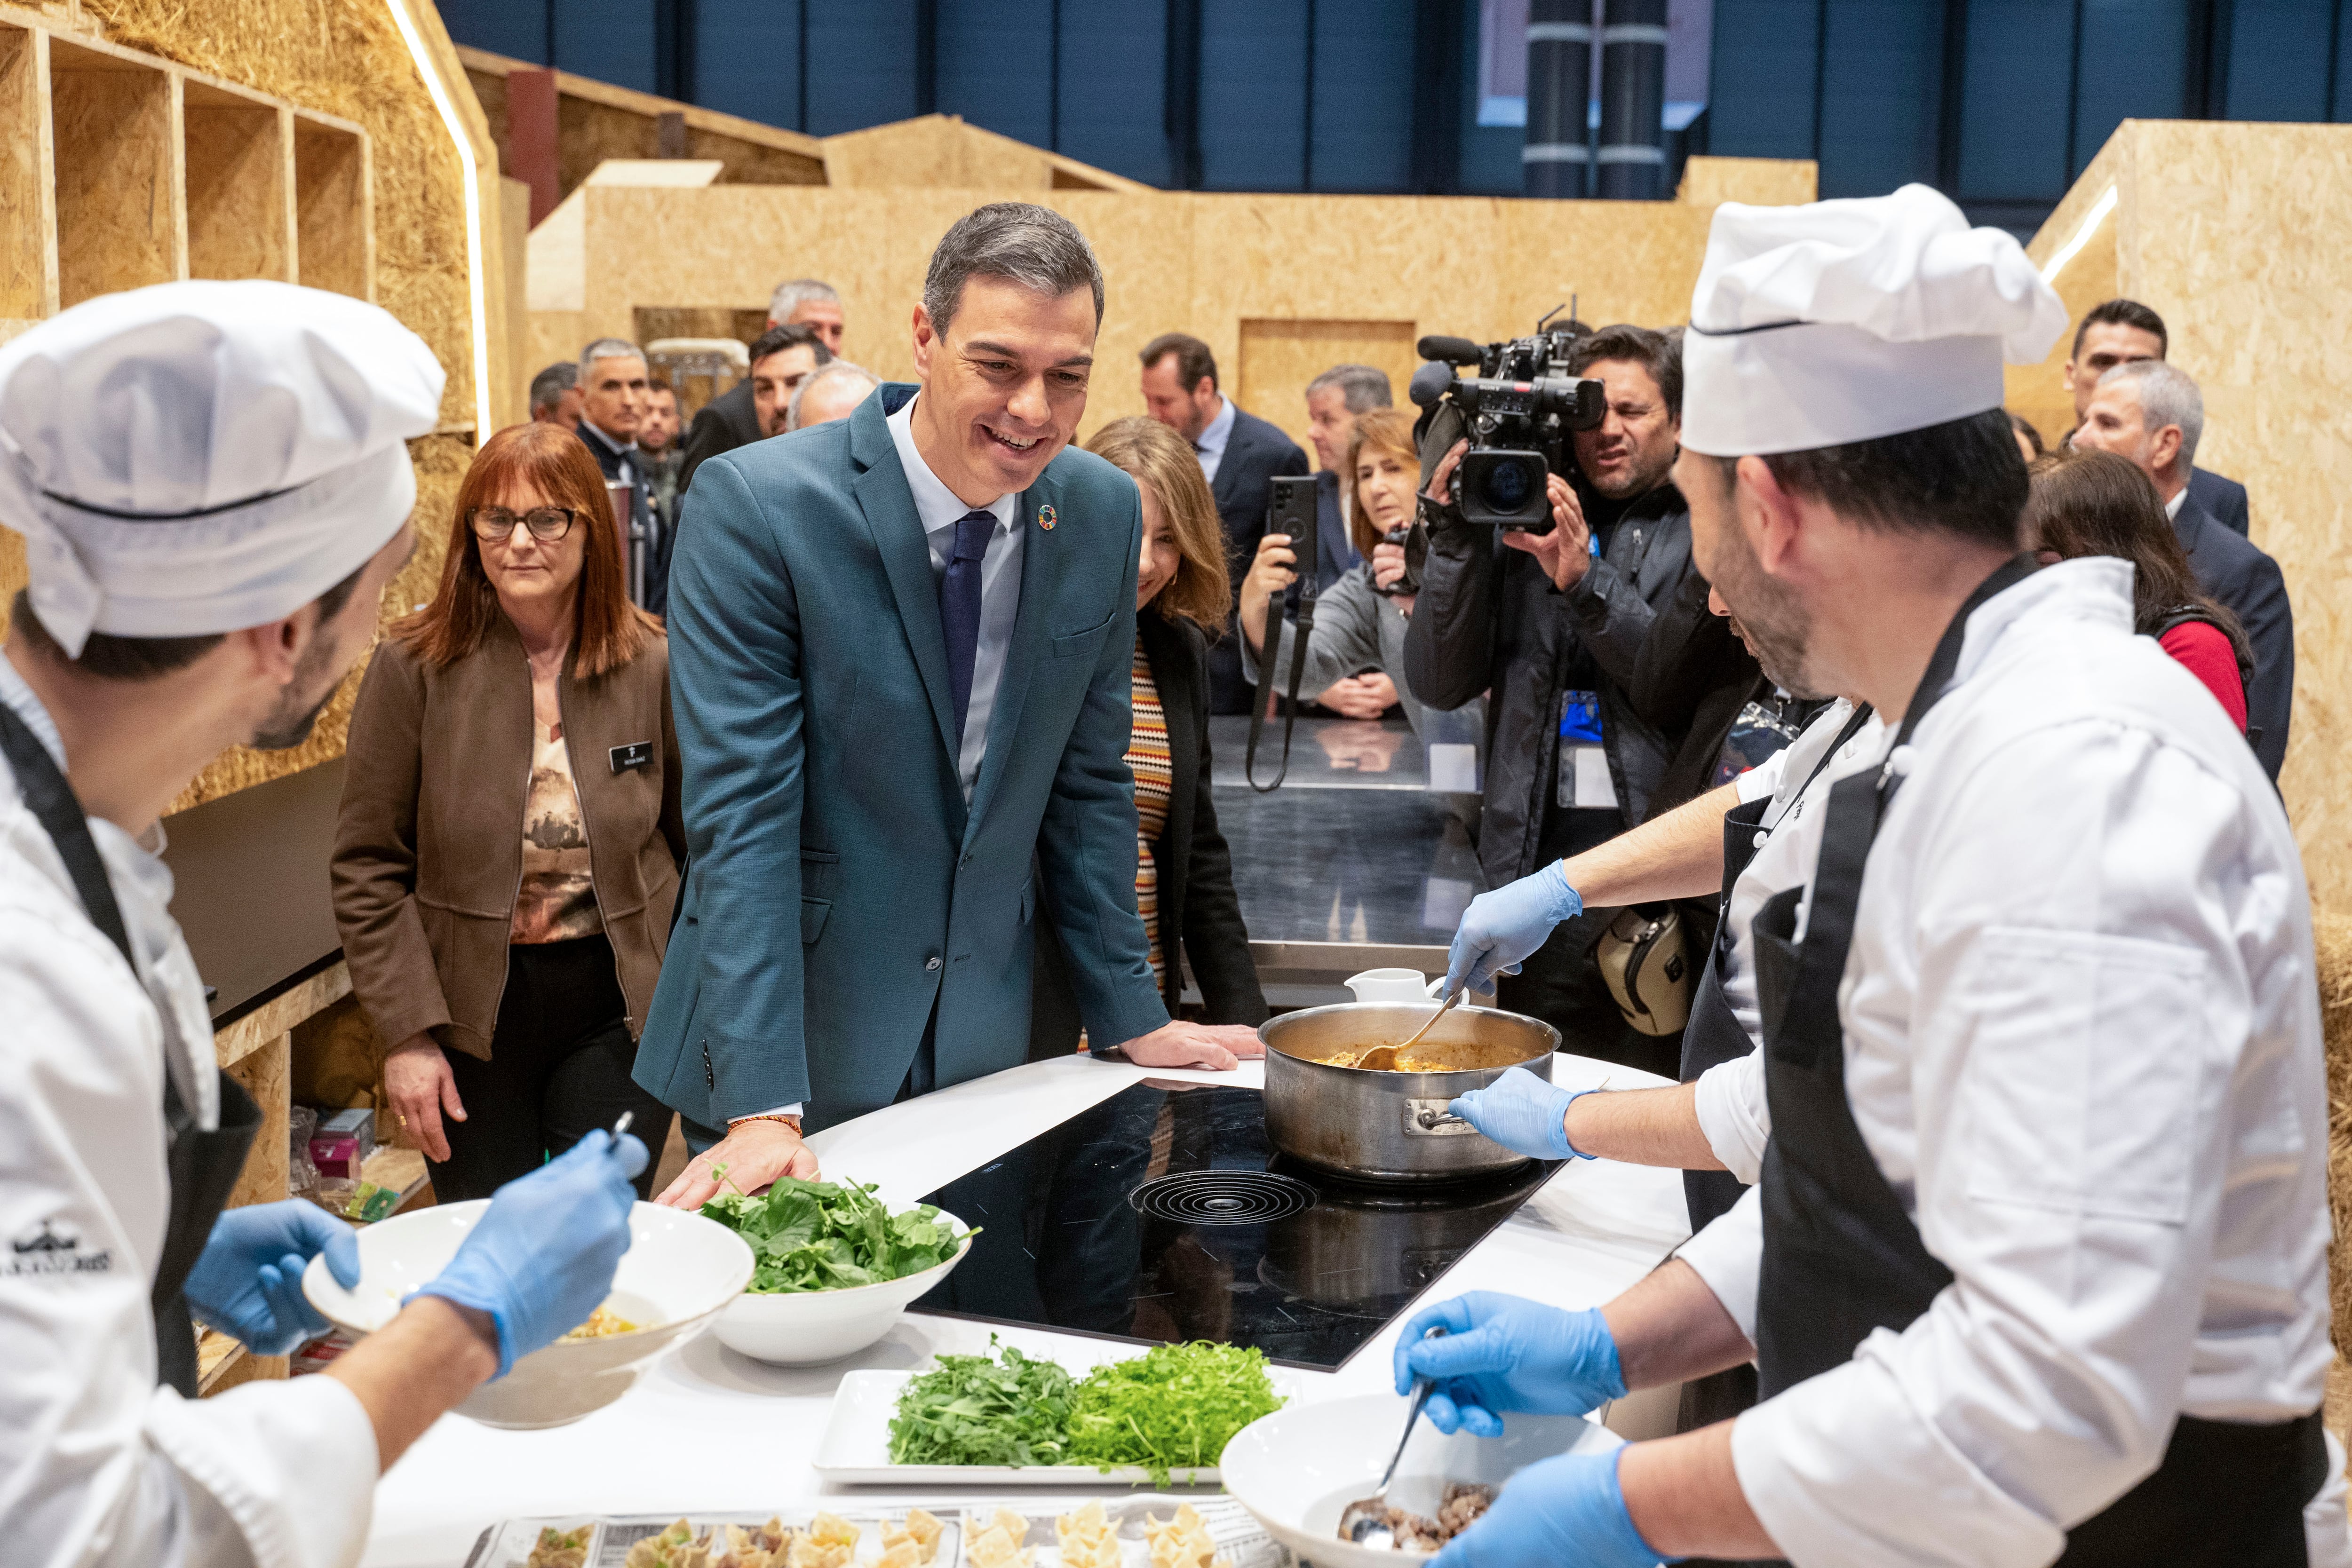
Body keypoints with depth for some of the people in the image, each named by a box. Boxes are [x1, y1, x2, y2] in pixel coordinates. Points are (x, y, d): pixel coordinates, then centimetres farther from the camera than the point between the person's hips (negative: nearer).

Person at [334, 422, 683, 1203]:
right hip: (472, 1015, 0)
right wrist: (408, 1033, -8)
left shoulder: (654, 665, -2)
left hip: (618, 1004, 0)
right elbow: (367, 869, -3)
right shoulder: (415, 666, -6)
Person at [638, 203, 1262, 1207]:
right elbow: (741, 812, -20)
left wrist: (1131, 1018, 7)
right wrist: (764, 1110, -24)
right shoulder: (756, 504, -17)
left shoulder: (1104, 514, -2)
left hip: (983, 1049, 4)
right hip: (795, 1049, -4)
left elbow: (1088, 784, 7)